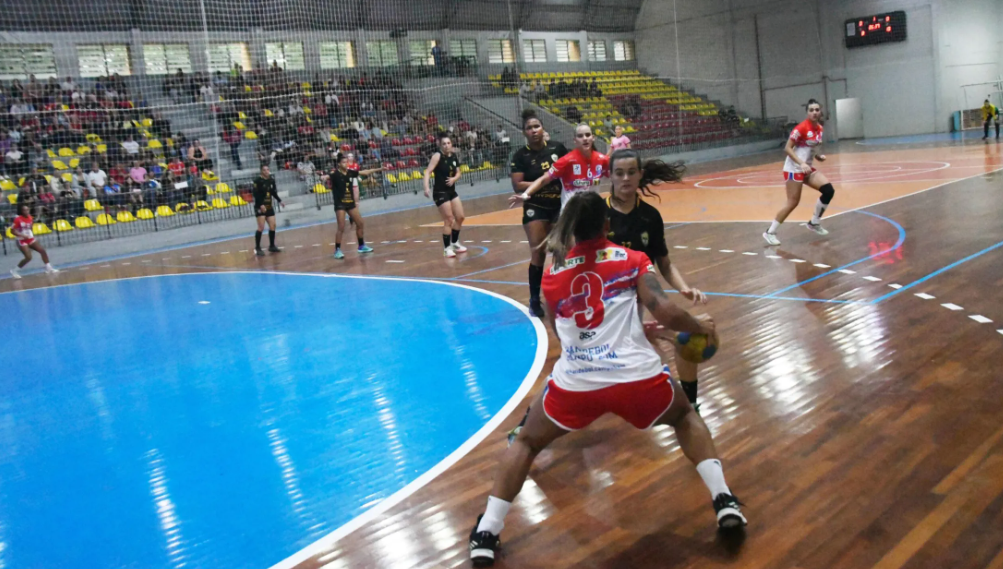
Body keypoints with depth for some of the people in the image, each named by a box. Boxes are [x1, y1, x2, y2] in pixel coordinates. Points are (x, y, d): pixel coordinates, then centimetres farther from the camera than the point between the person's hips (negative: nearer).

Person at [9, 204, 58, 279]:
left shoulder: (30, 218, 1)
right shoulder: (18, 219, -18)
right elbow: (12, 231, -16)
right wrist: (23, 235, -25)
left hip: (31, 239, 7)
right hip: (22, 241, -7)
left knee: (43, 251, -2)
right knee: (28, 257, -15)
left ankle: (49, 268, 7)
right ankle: (14, 270, 4)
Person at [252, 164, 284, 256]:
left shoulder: (272, 180, 8)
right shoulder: (258, 180, -11)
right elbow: (256, 194, -17)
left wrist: (279, 201, 14)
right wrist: (260, 205, -25)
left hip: (269, 206, 7)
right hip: (260, 207, -6)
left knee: (272, 226, 6)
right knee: (261, 227, -12)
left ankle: (272, 246, 20)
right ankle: (257, 248, -7)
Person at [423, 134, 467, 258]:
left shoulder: (454, 155, 5)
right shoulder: (438, 156, -15)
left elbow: (458, 173, 14)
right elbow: (428, 171, -23)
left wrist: (454, 179, -9)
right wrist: (426, 187, -36)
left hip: (452, 191, 8)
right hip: (440, 193, -7)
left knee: (460, 217, 14)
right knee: (448, 220, -7)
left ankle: (455, 243, 32)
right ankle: (447, 248, 6)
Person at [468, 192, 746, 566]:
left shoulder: (551, 276, 17)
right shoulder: (632, 260, 10)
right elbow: (665, 313, -2)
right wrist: (700, 326, 19)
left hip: (574, 382, 1)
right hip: (637, 377, 0)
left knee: (526, 443, 26)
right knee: (685, 417, 33)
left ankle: (486, 534, 17)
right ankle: (724, 500, 20)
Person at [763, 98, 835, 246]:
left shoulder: (819, 128, 7)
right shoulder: (801, 128, -18)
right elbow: (787, 148, -19)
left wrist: (818, 156, 1)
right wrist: (801, 163, -28)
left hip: (807, 169, 8)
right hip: (794, 169, -8)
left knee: (829, 190, -4)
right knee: (793, 203, -8)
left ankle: (814, 223, 13)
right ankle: (770, 232, 3)